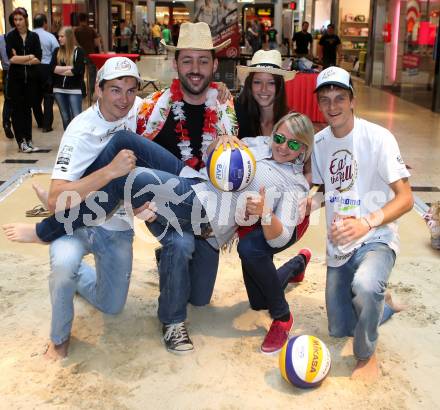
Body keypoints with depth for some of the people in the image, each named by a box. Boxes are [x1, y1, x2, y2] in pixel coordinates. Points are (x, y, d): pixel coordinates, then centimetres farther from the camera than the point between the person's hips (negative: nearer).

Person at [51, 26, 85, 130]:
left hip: (74, 90, -5)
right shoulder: (57, 51, 9)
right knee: (65, 118, 11)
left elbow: (77, 71, -15)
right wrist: (69, 68, -12)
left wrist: (60, 71, -5)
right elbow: (52, 68, -5)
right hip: (59, 89, 5)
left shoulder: (78, 51, -4)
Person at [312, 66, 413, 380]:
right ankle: (382, 306, 42)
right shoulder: (319, 142, 2)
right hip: (338, 245, 6)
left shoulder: (378, 138, -16)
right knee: (339, 329, 11)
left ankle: (367, 355, -10)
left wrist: (367, 222, -35)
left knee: (365, 285, -39)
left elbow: (405, 198, -19)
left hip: (376, 240, -5)